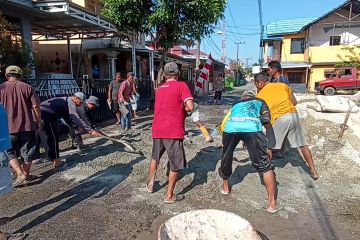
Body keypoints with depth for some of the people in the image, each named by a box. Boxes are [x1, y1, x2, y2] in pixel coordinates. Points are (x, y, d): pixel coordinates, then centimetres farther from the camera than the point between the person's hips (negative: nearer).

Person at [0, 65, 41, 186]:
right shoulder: (27, 87, -1)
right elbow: (36, 106, -5)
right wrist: (38, 121, 5)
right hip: (27, 126, 0)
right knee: (27, 152, 13)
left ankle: (20, 173, -1)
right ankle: (26, 175, 23)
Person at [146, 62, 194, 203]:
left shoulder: (160, 89, 17)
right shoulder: (181, 86, -4)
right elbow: (190, 107, -14)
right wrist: (183, 110, 5)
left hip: (157, 130, 7)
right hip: (173, 132, -6)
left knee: (155, 157, 28)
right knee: (175, 165, 7)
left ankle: (150, 184, 40)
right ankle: (169, 196, 15)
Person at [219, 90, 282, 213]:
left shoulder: (236, 104, 40)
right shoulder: (260, 102, 35)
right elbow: (266, 121, 19)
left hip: (230, 128, 3)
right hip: (252, 128, -2)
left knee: (226, 157, 25)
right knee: (265, 164, 9)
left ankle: (225, 187, 45)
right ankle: (272, 203, 13)